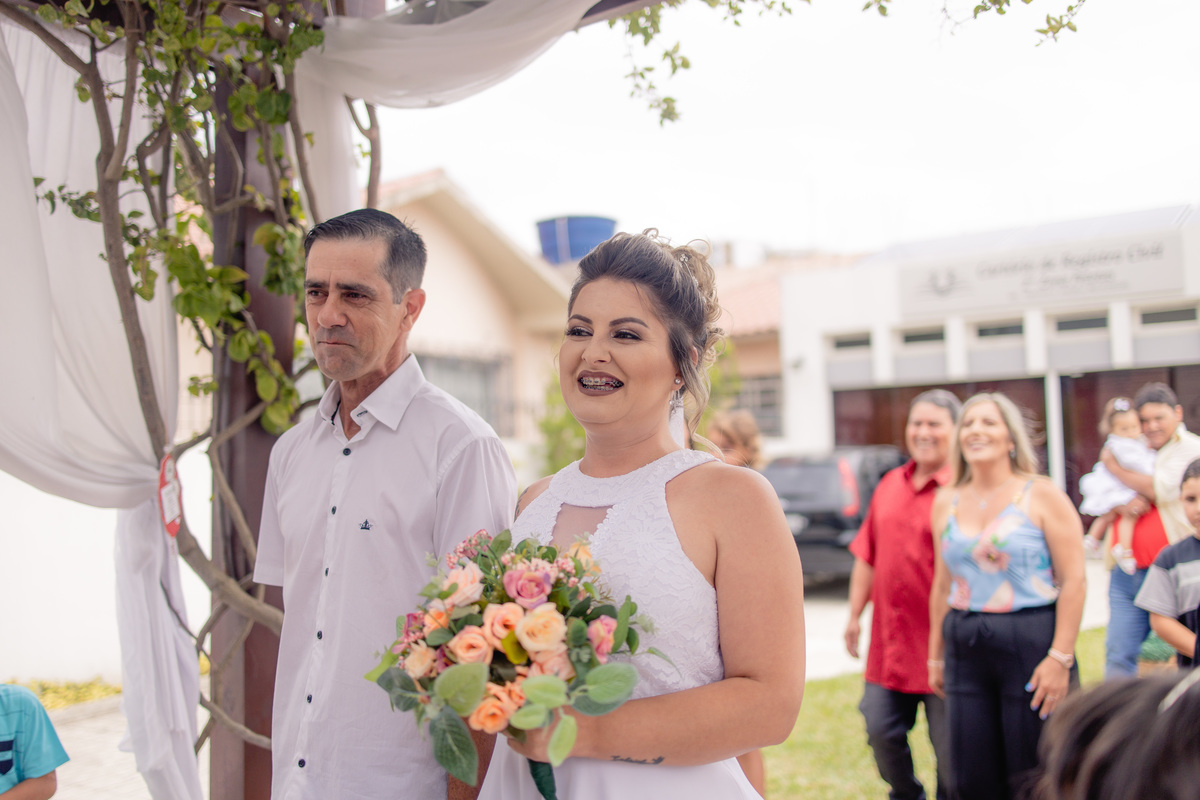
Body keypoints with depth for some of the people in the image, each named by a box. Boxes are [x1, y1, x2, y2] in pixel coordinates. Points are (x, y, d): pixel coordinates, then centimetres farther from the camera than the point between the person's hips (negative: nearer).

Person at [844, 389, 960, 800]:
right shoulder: (890, 485, 11)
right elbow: (867, 557, 16)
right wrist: (855, 615, 15)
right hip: (890, 639, 6)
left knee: (950, 746, 4)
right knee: (881, 730, 11)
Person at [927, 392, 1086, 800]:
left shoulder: (1041, 496, -3)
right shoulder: (947, 501, 11)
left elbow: (1074, 580, -9)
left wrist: (1060, 657, -16)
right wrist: (936, 655, 14)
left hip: (1032, 644, -4)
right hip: (966, 649, 4)